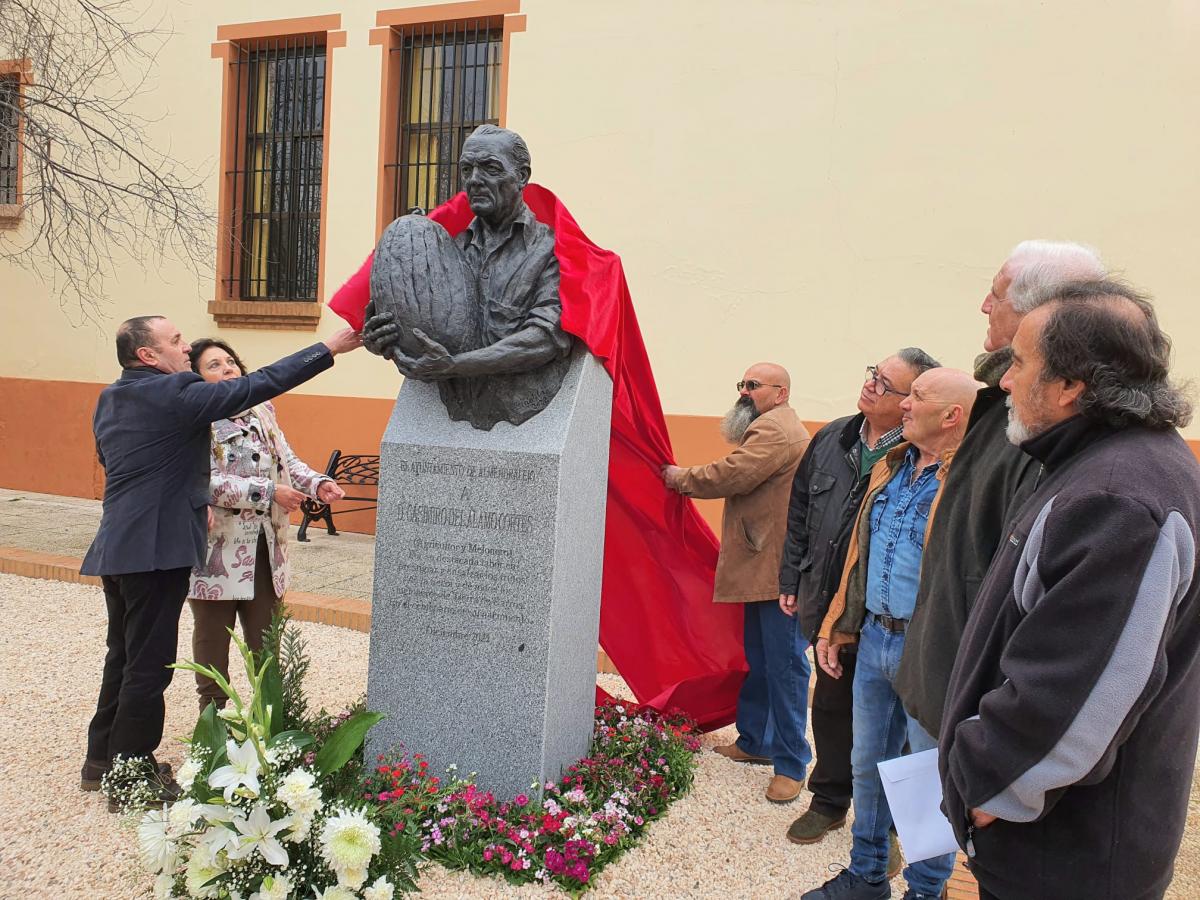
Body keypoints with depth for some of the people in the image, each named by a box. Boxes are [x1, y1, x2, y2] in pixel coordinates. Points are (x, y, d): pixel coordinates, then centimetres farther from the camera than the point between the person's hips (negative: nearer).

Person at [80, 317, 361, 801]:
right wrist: (328, 348, -13)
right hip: (155, 549, -9)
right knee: (148, 665, 1)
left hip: (116, 546, 9)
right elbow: (258, 385, -17)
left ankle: (102, 760, 31)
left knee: (124, 656, 20)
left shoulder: (109, 399, 12)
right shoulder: (175, 394, -16)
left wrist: (192, 502, 25)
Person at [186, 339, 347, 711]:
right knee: (213, 637, 11)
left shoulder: (262, 413, 8)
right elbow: (205, 483, -21)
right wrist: (268, 492, -21)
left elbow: (288, 461, 9)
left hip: (266, 548, 5)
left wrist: (317, 484, -10)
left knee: (266, 639, 13)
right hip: (218, 551, -5)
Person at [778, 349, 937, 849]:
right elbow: (799, 511, 13)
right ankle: (829, 800, 39)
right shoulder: (832, 439, 4)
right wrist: (790, 578, 13)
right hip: (826, 605, 6)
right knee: (830, 705, 19)